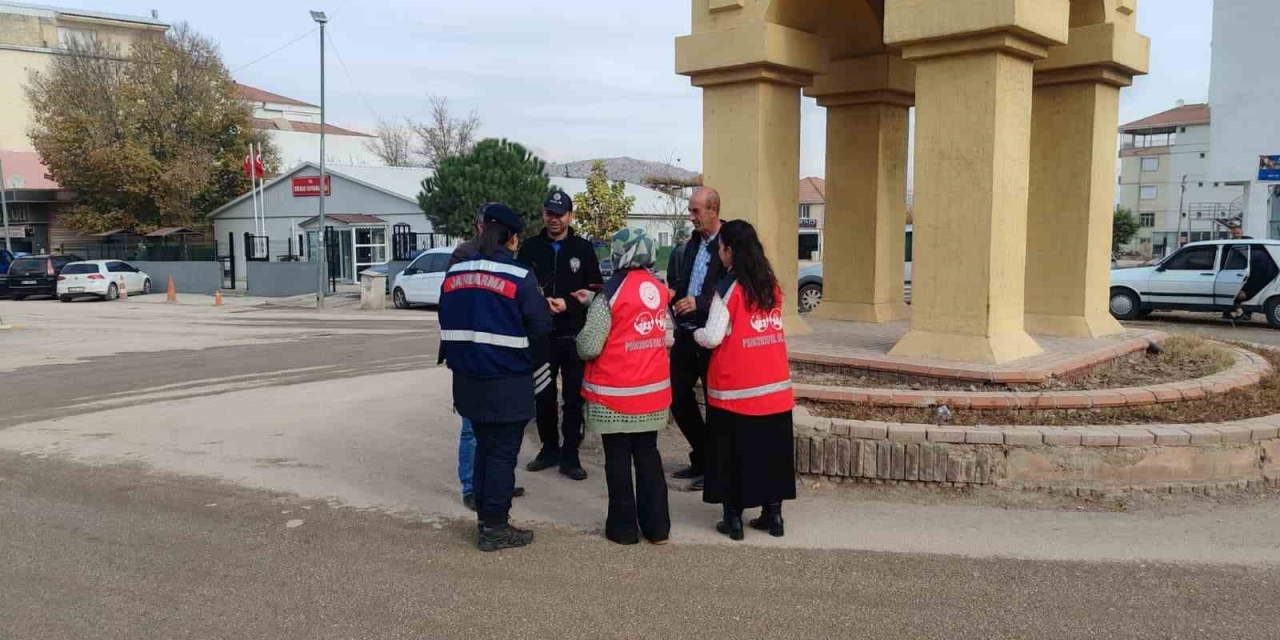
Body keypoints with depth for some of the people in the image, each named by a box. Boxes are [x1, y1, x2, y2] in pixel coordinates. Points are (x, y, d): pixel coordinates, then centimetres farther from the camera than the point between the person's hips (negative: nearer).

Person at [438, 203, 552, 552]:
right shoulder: (520, 277, -15)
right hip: (507, 384, -6)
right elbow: (541, 327, -13)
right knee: (503, 452, 3)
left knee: (484, 446, 19)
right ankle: (495, 528, 9)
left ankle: (485, 515, 28)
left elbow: (447, 324, 9)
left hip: (469, 381, 6)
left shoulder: (454, 274, 3)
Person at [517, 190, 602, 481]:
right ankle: (549, 448, 26)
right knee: (544, 396, 11)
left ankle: (570, 455, 12)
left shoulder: (584, 248, 2)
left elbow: (596, 291, -1)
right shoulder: (531, 247, 5)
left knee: (574, 397, 3)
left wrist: (568, 304, -15)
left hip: (574, 336, -1)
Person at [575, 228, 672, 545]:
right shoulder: (660, 290, 0)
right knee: (648, 455, 15)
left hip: (616, 394, -5)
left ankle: (624, 528, 17)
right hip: (653, 391, 5)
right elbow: (667, 337, 9)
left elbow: (588, 348, -17)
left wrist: (584, 331, 7)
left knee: (618, 460, 8)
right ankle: (657, 526, 21)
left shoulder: (611, 294, -16)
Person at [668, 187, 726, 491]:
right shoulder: (693, 243, 11)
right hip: (686, 332, 8)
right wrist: (672, 293, 0)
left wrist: (699, 303, -23)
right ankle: (702, 459, 28)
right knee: (677, 395, 13)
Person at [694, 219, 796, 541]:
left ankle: (733, 518, 11)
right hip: (774, 384, 5)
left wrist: (695, 333, 8)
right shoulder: (772, 286, 7)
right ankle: (773, 514, 18)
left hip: (735, 387, -5)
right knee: (771, 449, 12)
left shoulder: (728, 289, -11)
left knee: (733, 452, 5)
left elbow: (713, 337, -12)